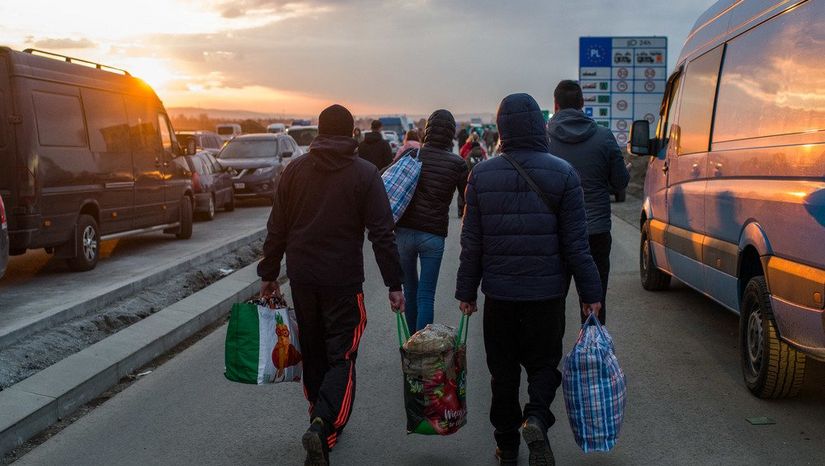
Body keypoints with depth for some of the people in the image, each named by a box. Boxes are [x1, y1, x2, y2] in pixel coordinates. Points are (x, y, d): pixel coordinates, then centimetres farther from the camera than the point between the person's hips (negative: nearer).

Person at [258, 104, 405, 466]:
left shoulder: (295, 169, 3)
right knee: (341, 357, 0)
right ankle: (323, 426, -19)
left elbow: (276, 229, 5)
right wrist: (394, 284, -6)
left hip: (302, 277, 4)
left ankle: (322, 419, 28)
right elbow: (382, 233, -9)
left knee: (313, 351, 18)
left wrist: (269, 275, 13)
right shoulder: (365, 174, -5)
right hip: (343, 280, -3)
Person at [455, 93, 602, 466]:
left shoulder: (482, 174, -2)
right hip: (547, 292, -1)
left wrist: (467, 291, 9)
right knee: (543, 362, 14)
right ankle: (536, 418, -12)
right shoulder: (562, 173, -6)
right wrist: (590, 293, 2)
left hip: (499, 292, 1)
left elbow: (471, 242, 1)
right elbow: (576, 243, -5)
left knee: (503, 370, 13)